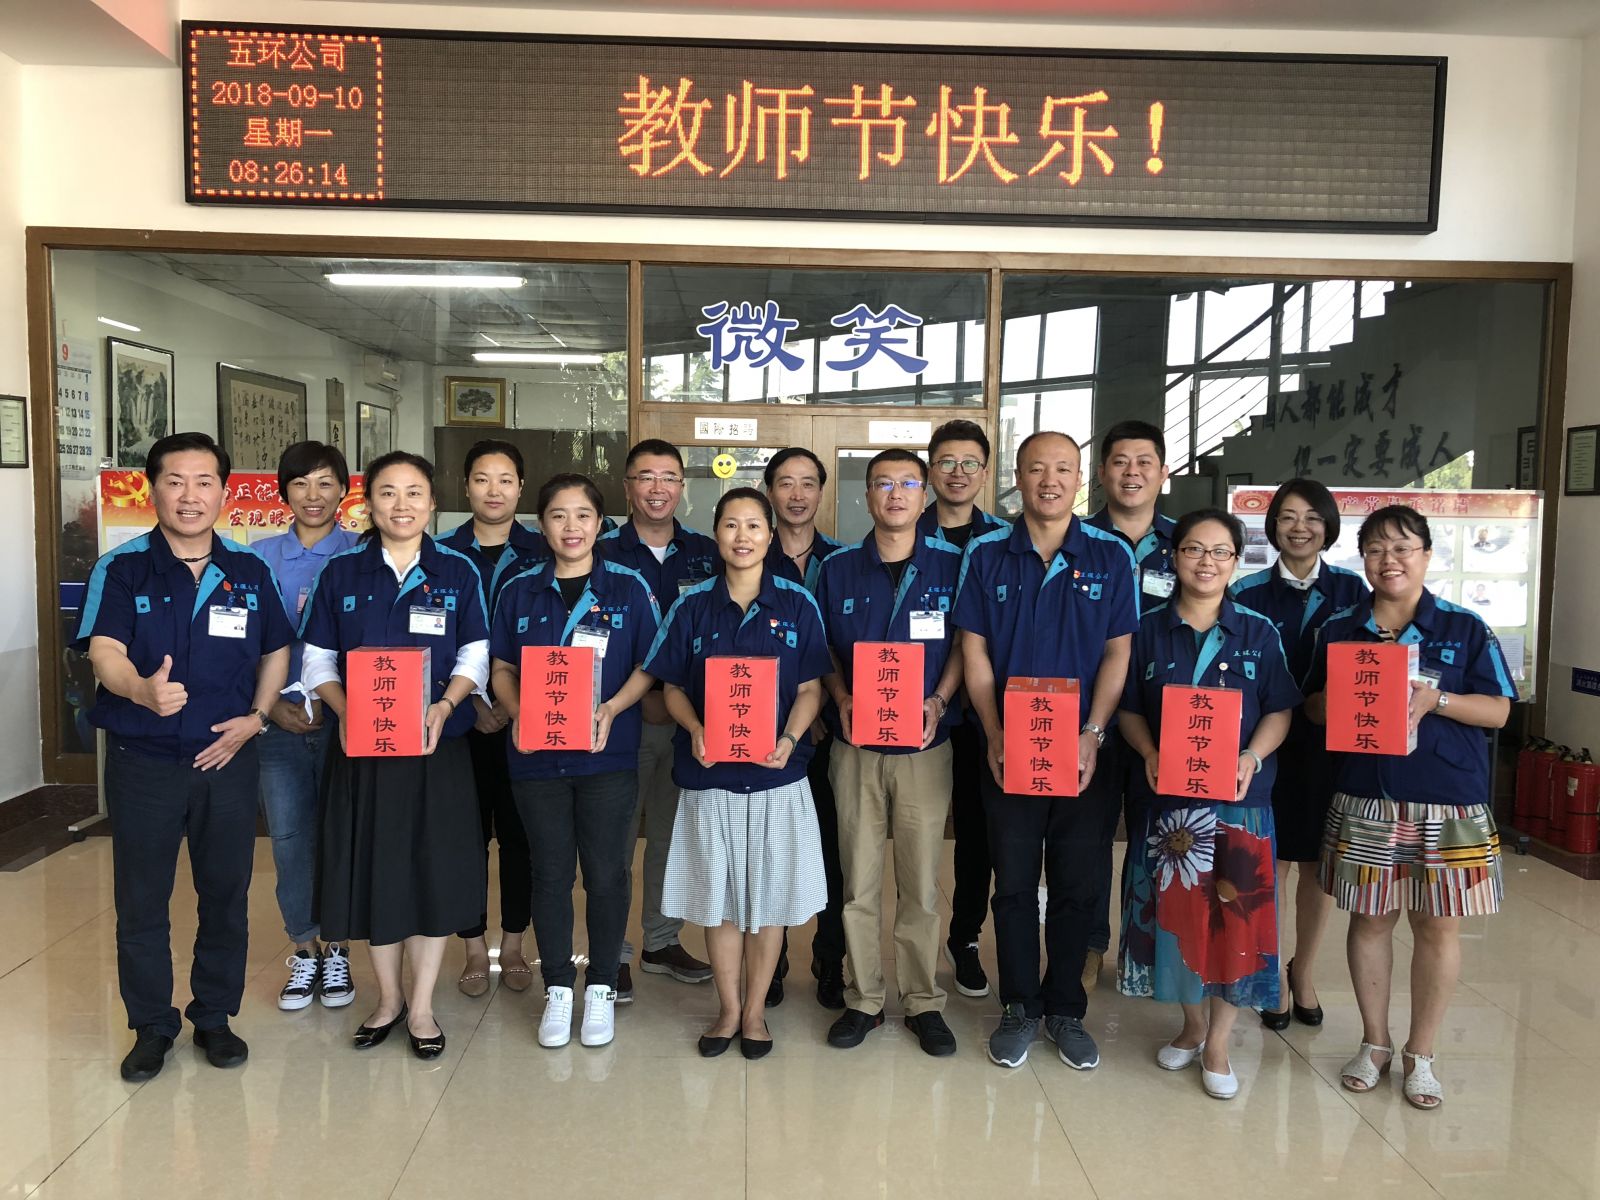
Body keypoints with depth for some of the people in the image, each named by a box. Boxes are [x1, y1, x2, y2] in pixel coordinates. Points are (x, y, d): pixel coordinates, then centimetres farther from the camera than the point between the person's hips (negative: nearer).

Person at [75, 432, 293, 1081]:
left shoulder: (250, 570, 3)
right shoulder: (120, 569, -5)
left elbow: (276, 651, 12)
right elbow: (104, 653, -18)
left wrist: (255, 717, -2)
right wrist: (142, 689, -40)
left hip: (228, 758, 2)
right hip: (143, 759, -2)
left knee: (226, 893, 10)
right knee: (141, 900, 8)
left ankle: (215, 1017, 27)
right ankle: (151, 1027, 25)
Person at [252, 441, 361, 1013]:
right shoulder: (260, 558, 7)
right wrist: (271, 705, -5)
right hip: (280, 724, 2)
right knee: (289, 841, 6)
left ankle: (337, 950, 22)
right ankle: (305, 952, 23)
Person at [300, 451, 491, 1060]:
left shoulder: (458, 571, 2)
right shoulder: (341, 573, 4)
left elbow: (475, 656, 2)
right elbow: (318, 659, 5)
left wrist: (445, 705, -16)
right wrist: (345, 711, -13)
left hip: (437, 746, -1)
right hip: (362, 745, 1)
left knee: (434, 870, 3)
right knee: (372, 870, 8)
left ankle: (422, 1006, 20)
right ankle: (388, 997, 29)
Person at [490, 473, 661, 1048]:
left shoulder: (629, 587, 1)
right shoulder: (519, 591, 7)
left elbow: (650, 665, 0)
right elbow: (502, 668, 10)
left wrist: (611, 709, -16)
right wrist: (517, 714, -10)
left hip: (608, 754, -1)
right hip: (536, 755, 2)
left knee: (607, 872, 4)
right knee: (550, 873, 9)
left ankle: (601, 988, 21)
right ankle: (557, 988, 24)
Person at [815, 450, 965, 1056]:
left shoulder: (951, 564, 1)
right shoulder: (838, 569, 4)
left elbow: (963, 646, 5)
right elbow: (823, 650, 11)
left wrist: (938, 702, -11)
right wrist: (842, 698, -7)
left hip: (924, 746, -1)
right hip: (855, 744, 1)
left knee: (921, 881, 5)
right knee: (858, 880, 7)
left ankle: (923, 1001, 21)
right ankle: (863, 999, 21)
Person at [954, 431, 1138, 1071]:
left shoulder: (1111, 555, 1)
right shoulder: (986, 554, 1)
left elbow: (1118, 652, 1)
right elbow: (973, 649, 1)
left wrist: (1093, 735, -10)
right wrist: (994, 736, -9)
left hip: (1083, 751, 0)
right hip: (1007, 749, 0)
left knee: (1078, 885, 8)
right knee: (1014, 883, 8)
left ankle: (1066, 1009, 26)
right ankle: (1019, 1007, 24)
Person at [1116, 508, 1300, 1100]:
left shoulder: (1258, 631, 1)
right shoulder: (1148, 629, 2)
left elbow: (1279, 710, 3)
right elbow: (1128, 708, 6)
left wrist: (1252, 758, -14)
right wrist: (1150, 755, -12)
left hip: (1239, 797, -1)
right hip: (1167, 795, 1)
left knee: (1237, 913, 1)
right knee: (1173, 910, 9)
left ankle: (1217, 1045, 18)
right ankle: (1192, 1024, 31)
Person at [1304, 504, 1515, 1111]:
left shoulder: (1465, 628, 1)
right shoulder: (1338, 629, 7)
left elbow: (1499, 709, -1)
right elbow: (1314, 707, 11)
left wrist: (1435, 701, -17)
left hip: (1449, 803, -1)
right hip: (1365, 799, 1)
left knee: (1438, 926, 5)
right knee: (1369, 919, 8)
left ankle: (1420, 1053, 22)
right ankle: (1374, 1043, 26)